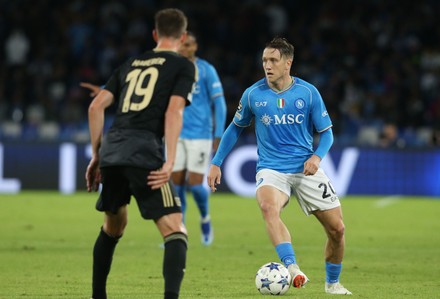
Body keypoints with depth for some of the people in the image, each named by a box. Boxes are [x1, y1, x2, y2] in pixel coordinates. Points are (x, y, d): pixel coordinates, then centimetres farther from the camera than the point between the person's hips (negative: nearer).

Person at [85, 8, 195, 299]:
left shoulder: (131, 64, 24)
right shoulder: (183, 66, 8)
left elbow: (97, 106, 19)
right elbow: (174, 111, -6)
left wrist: (97, 155, 24)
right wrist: (169, 163, -11)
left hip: (111, 154, 6)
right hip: (144, 155, -6)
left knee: (113, 227, 27)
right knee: (175, 232, -8)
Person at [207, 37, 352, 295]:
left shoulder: (308, 92, -2)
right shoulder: (253, 95, -1)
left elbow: (326, 132, 4)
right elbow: (235, 128, 14)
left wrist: (317, 157, -15)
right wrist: (216, 164, 11)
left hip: (305, 168, 1)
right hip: (271, 169, -1)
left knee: (337, 228, 0)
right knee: (268, 206, -36)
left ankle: (333, 282, 25)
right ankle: (292, 269, -46)